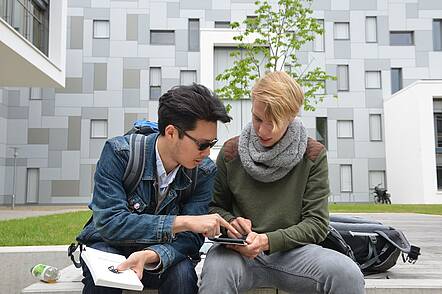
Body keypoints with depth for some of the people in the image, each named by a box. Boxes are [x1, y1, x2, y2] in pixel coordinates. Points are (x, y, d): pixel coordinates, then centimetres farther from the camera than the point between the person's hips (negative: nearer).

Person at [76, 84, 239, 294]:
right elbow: (109, 223, -28)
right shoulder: (119, 153, -21)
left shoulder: (205, 171, -13)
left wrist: (150, 255, -38)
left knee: (183, 272, -29)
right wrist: (183, 222, -35)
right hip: (109, 245, -1)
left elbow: (190, 238, -16)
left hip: (162, 255, 2)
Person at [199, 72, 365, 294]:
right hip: (241, 250, 0)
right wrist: (230, 221, -11)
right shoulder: (231, 151, 3)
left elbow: (316, 223, -3)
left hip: (291, 250, 1)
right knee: (217, 271, -37)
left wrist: (269, 240, -19)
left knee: (348, 274, -28)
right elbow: (214, 207, 13)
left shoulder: (313, 155, 0)